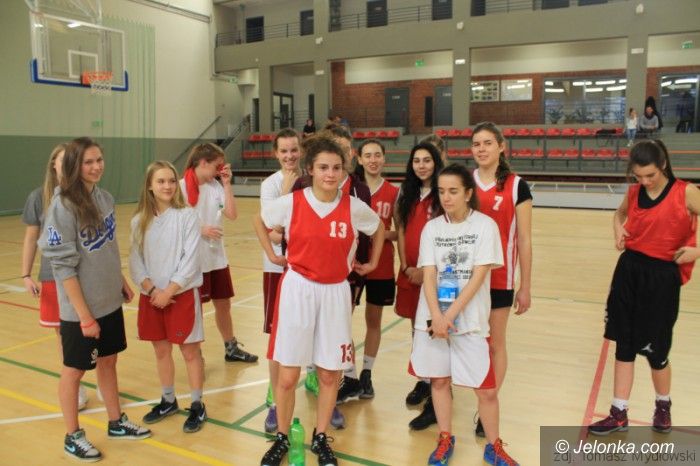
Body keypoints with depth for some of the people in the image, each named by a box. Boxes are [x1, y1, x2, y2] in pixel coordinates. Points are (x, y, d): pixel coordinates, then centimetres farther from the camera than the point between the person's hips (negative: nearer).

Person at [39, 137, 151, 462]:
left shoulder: (105, 198, 2)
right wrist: (84, 315, -19)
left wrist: (122, 281, 13)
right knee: (74, 370, 10)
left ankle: (117, 423, 35)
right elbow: (63, 266, -19)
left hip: (110, 302, 6)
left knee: (108, 362, 19)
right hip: (79, 309, -6)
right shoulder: (63, 205, -19)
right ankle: (73, 437, 28)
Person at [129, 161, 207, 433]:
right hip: (151, 296, 4)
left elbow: (191, 259, -13)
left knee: (190, 351, 5)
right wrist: (152, 290, -12)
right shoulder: (139, 221, 3)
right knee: (161, 350, 16)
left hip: (182, 294, -4)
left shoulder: (187, 216, -9)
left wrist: (169, 291, -15)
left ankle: (197, 406, 19)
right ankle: (168, 401, 33)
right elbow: (135, 261, 1)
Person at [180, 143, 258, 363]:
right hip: (194, 259, -5)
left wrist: (226, 183, -7)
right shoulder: (182, 187, -12)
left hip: (217, 257, 6)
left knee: (223, 303, 17)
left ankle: (231, 348, 33)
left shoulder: (216, 185, 3)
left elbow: (232, 214, -4)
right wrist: (201, 230, -21)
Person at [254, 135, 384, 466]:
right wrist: (271, 255, 7)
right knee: (287, 376, 3)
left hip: (335, 293, 2)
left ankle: (320, 438, 31)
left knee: (330, 374, 10)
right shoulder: (290, 202, -8)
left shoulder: (354, 207, -4)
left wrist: (372, 263, 15)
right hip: (297, 290, -1)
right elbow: (259, 221, 12)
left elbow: (379, 228, 16)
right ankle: (282, 438, 26)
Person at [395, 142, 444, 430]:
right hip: (410, 272, 6)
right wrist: (406, 267, -3)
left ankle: (437, 399, 2)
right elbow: (401, 231, 8)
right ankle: (424, 381, 32)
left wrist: (427, 270, -14)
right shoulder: (407, 193, 10)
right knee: (416, 329, 15)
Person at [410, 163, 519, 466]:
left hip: (470, 319, -2)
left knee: (486, 389, 2)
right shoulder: (432, 228, 2)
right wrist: (436, 315, -17)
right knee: (439, 379, 12)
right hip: (434, 318, 3)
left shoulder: (485, 226, -6)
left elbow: (479, 276, -12)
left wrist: (451, 314, -17)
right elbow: (428, 275, -3)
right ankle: (445, 440, 31)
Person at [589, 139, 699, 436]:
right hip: (629, 270, 4)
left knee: (655, 348, 6)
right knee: (624, 344, 8)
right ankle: (619, 414, 21)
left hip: (662, 276, -4)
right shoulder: (633, 193, 4)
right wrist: (618, 232, 4)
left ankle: (663, 406, 37)